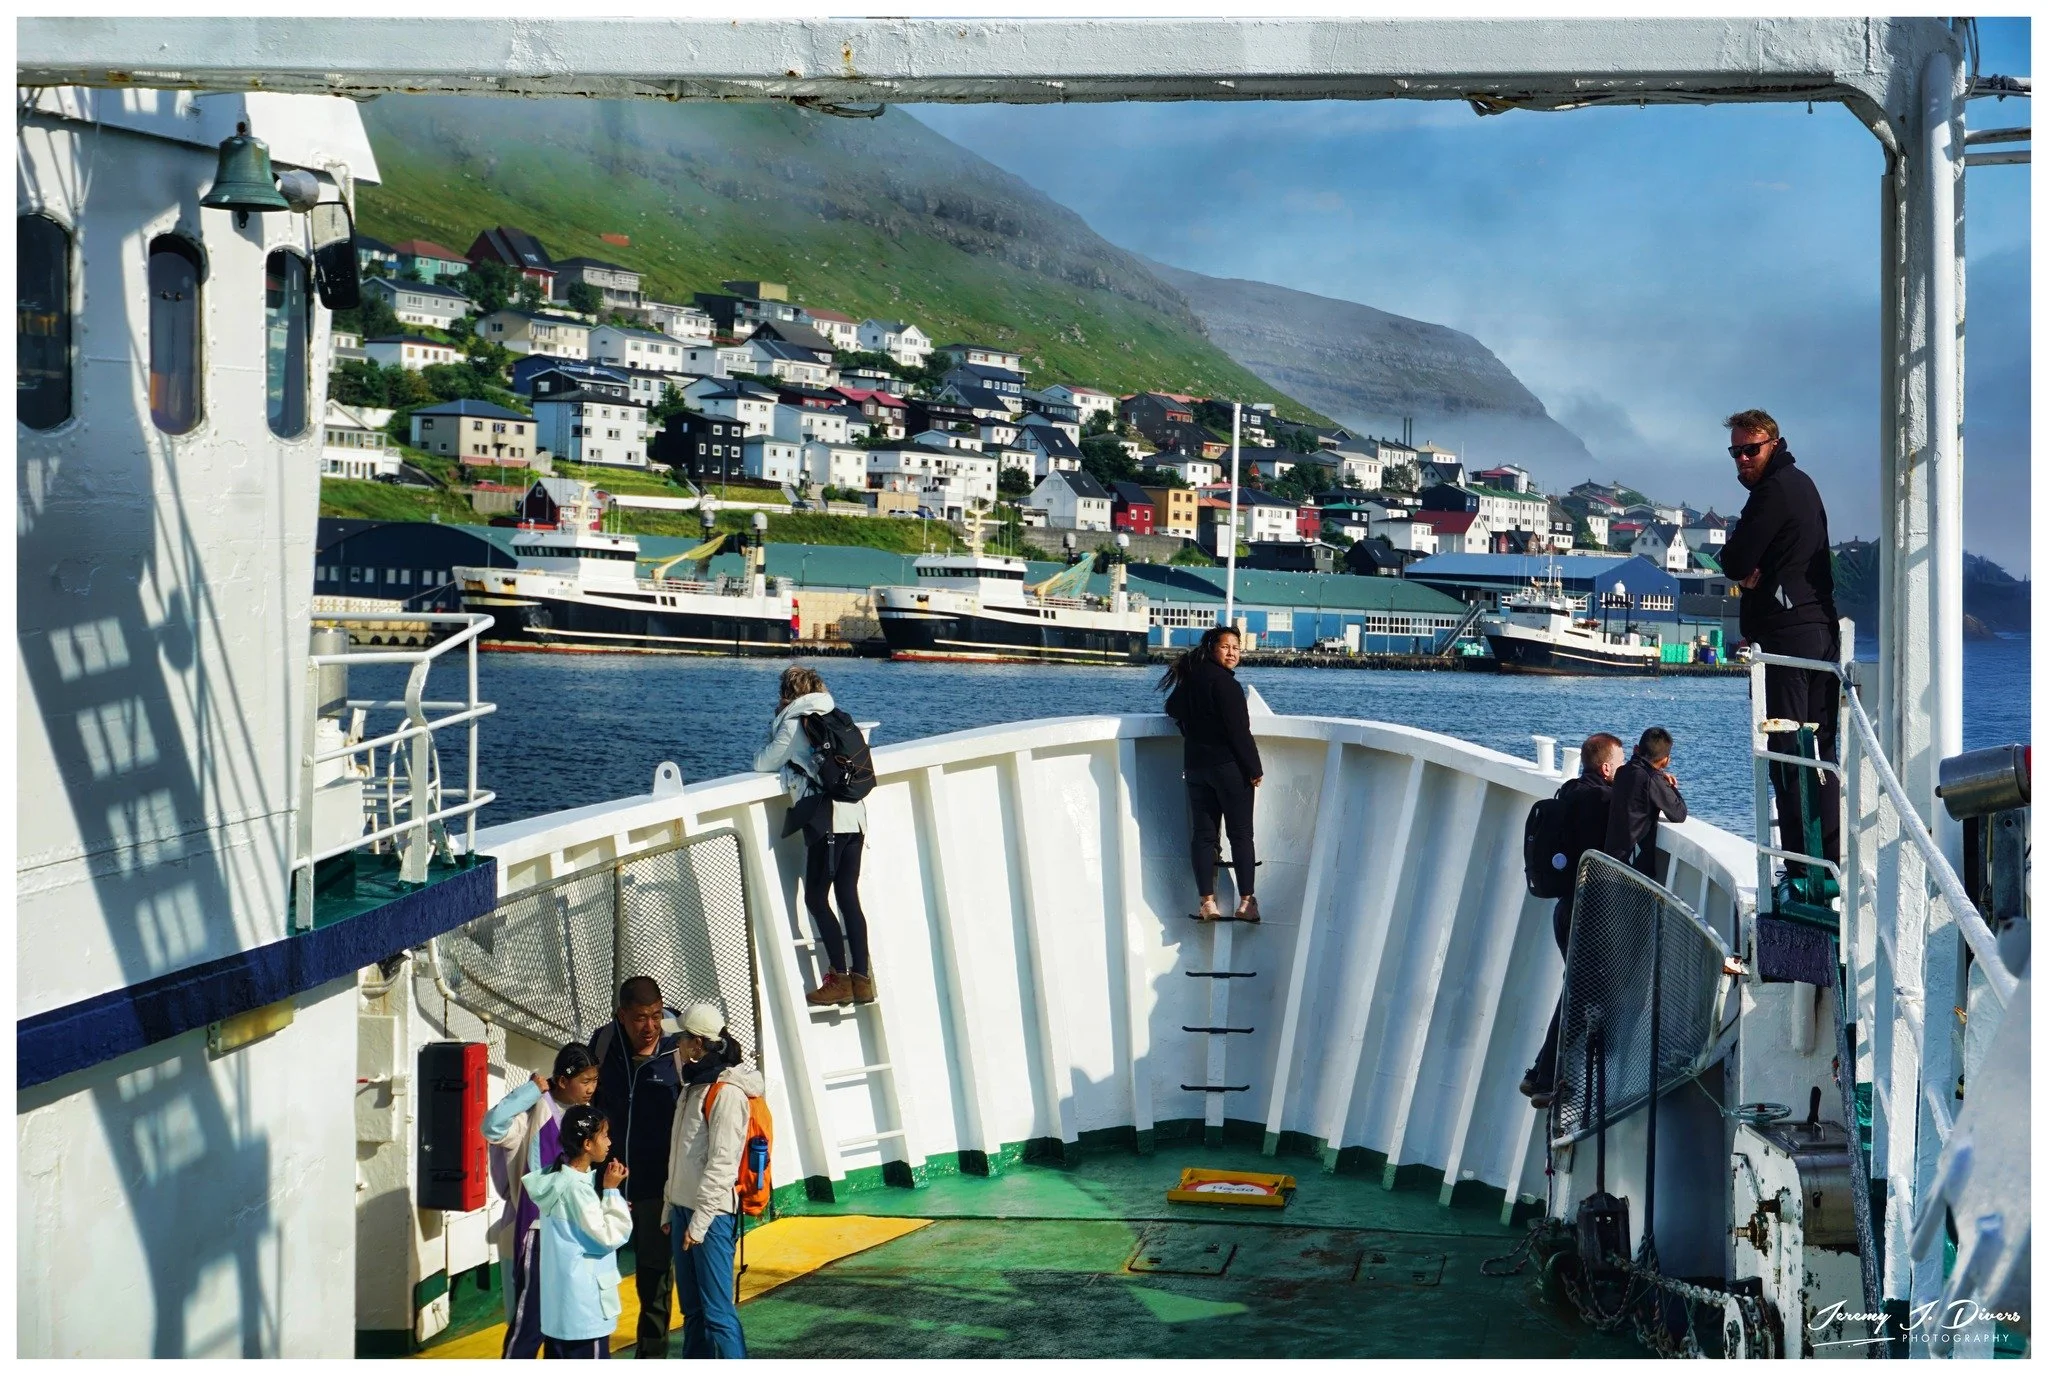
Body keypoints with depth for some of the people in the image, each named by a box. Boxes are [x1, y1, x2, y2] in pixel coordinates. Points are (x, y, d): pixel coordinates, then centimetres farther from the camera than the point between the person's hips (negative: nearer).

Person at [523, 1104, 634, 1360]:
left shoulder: (556, 1177, 8)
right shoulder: (576, 1187, -21)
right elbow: (609, 1236, -18)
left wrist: (611, 1206, 6)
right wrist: (611, 1191, -13)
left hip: (558, 1299, 10)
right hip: (583, 1301, -10)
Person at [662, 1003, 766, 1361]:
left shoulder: (727, 1092, -13)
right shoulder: (695, 1086, 16)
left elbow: (722, 1162, -18)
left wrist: (699, 1221, -20)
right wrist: (671, 1210, 16)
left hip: (712, 1214, -9)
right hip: (684, 1209, 9)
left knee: (717, 1310, -10)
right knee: (692, 1307, 13)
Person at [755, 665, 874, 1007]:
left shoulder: (795, 723, -2)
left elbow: (764, 763, 3)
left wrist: (769, 746, 23)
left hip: (826, 818, -7)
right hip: (854, 814, 7)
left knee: (816, 898, -1)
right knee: (849, 897, 10)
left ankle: (840, 979, -4)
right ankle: (862, 978, 7)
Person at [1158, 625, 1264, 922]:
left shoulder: (1190, 679, 7)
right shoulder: (1225, 683, -17)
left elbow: (1174, 709, 26)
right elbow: (1239, 731, -19)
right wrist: (1254, 769, -13)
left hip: (1196, 765, 7)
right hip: (1229, 766, -7)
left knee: (1202, 834, 6)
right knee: (1241, 834, 1)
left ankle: (1207, 901, 3)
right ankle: (1247, 900, 1)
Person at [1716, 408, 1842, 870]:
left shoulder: (1775, 490, -11)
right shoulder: (1802, 483, 20)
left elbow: (1734, 563, -14)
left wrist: (1742, 564, 5)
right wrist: (1755, 568, -1)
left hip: (1788, 633, -10)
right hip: (1824, 628, 10)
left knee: (1787, 754, -9)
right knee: (1820, 750, 11)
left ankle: (1801, 867, -12)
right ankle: (1829, 861, 13)